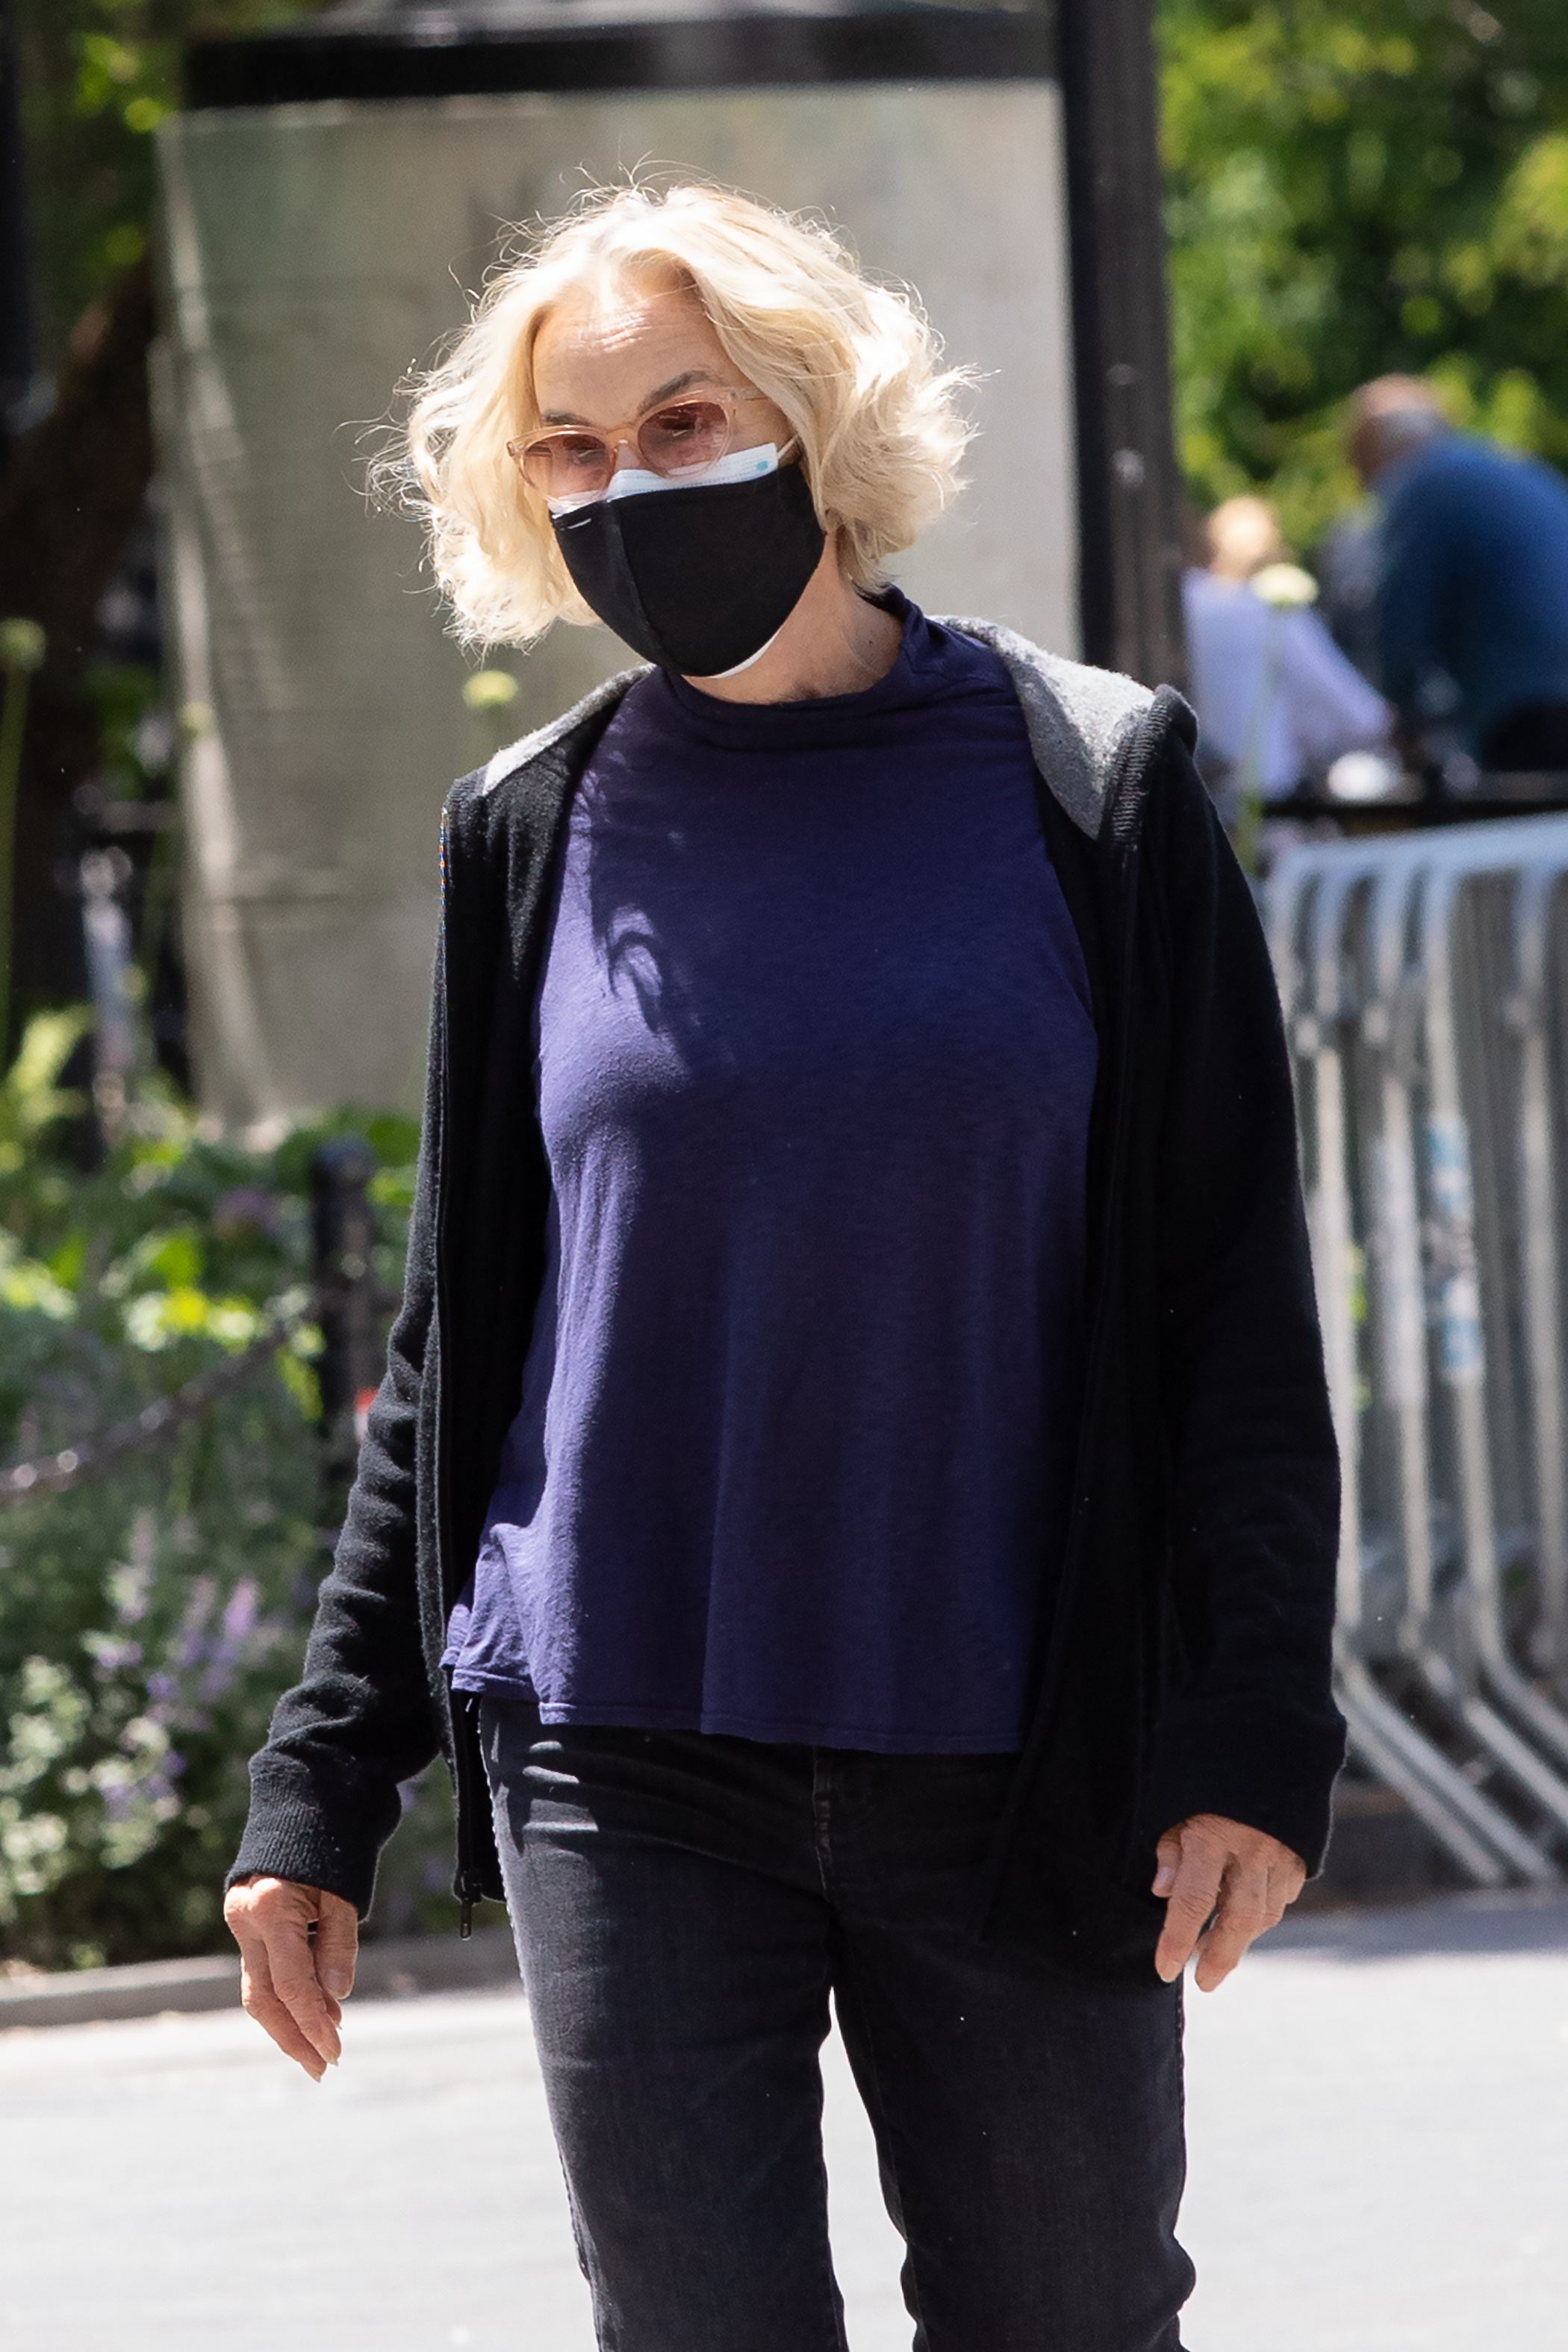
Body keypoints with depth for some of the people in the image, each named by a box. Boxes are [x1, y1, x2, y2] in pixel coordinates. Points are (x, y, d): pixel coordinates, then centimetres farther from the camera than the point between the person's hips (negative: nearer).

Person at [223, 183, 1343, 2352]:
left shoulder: (1087, 786, 1)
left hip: (1016, 1763, -1)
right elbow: (453, 1344, 12)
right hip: (627, 1777, 1)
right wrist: (322, 1789, 8)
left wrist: (1251, 1731, -8)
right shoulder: (543, 833, 6)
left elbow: (1238, 1299, 1)